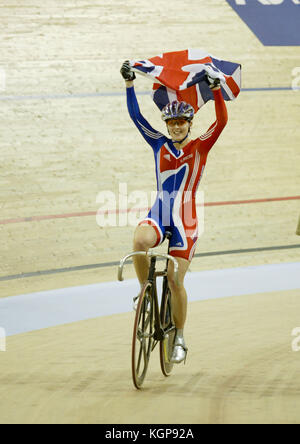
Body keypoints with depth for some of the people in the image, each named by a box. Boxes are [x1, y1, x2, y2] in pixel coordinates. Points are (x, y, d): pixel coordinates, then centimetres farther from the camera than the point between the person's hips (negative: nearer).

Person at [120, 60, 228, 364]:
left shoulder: (200, 147, 1)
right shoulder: (159, 144, 8)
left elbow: (222, 121, -13)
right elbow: (136, 116, 2)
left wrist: (216, 90, -26)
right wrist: (129, 84, -9)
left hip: (184, 223, -2)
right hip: (158, 216, 2)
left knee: (175, 282, -4)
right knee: (140, 241, -33)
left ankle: (179, 339, 14)